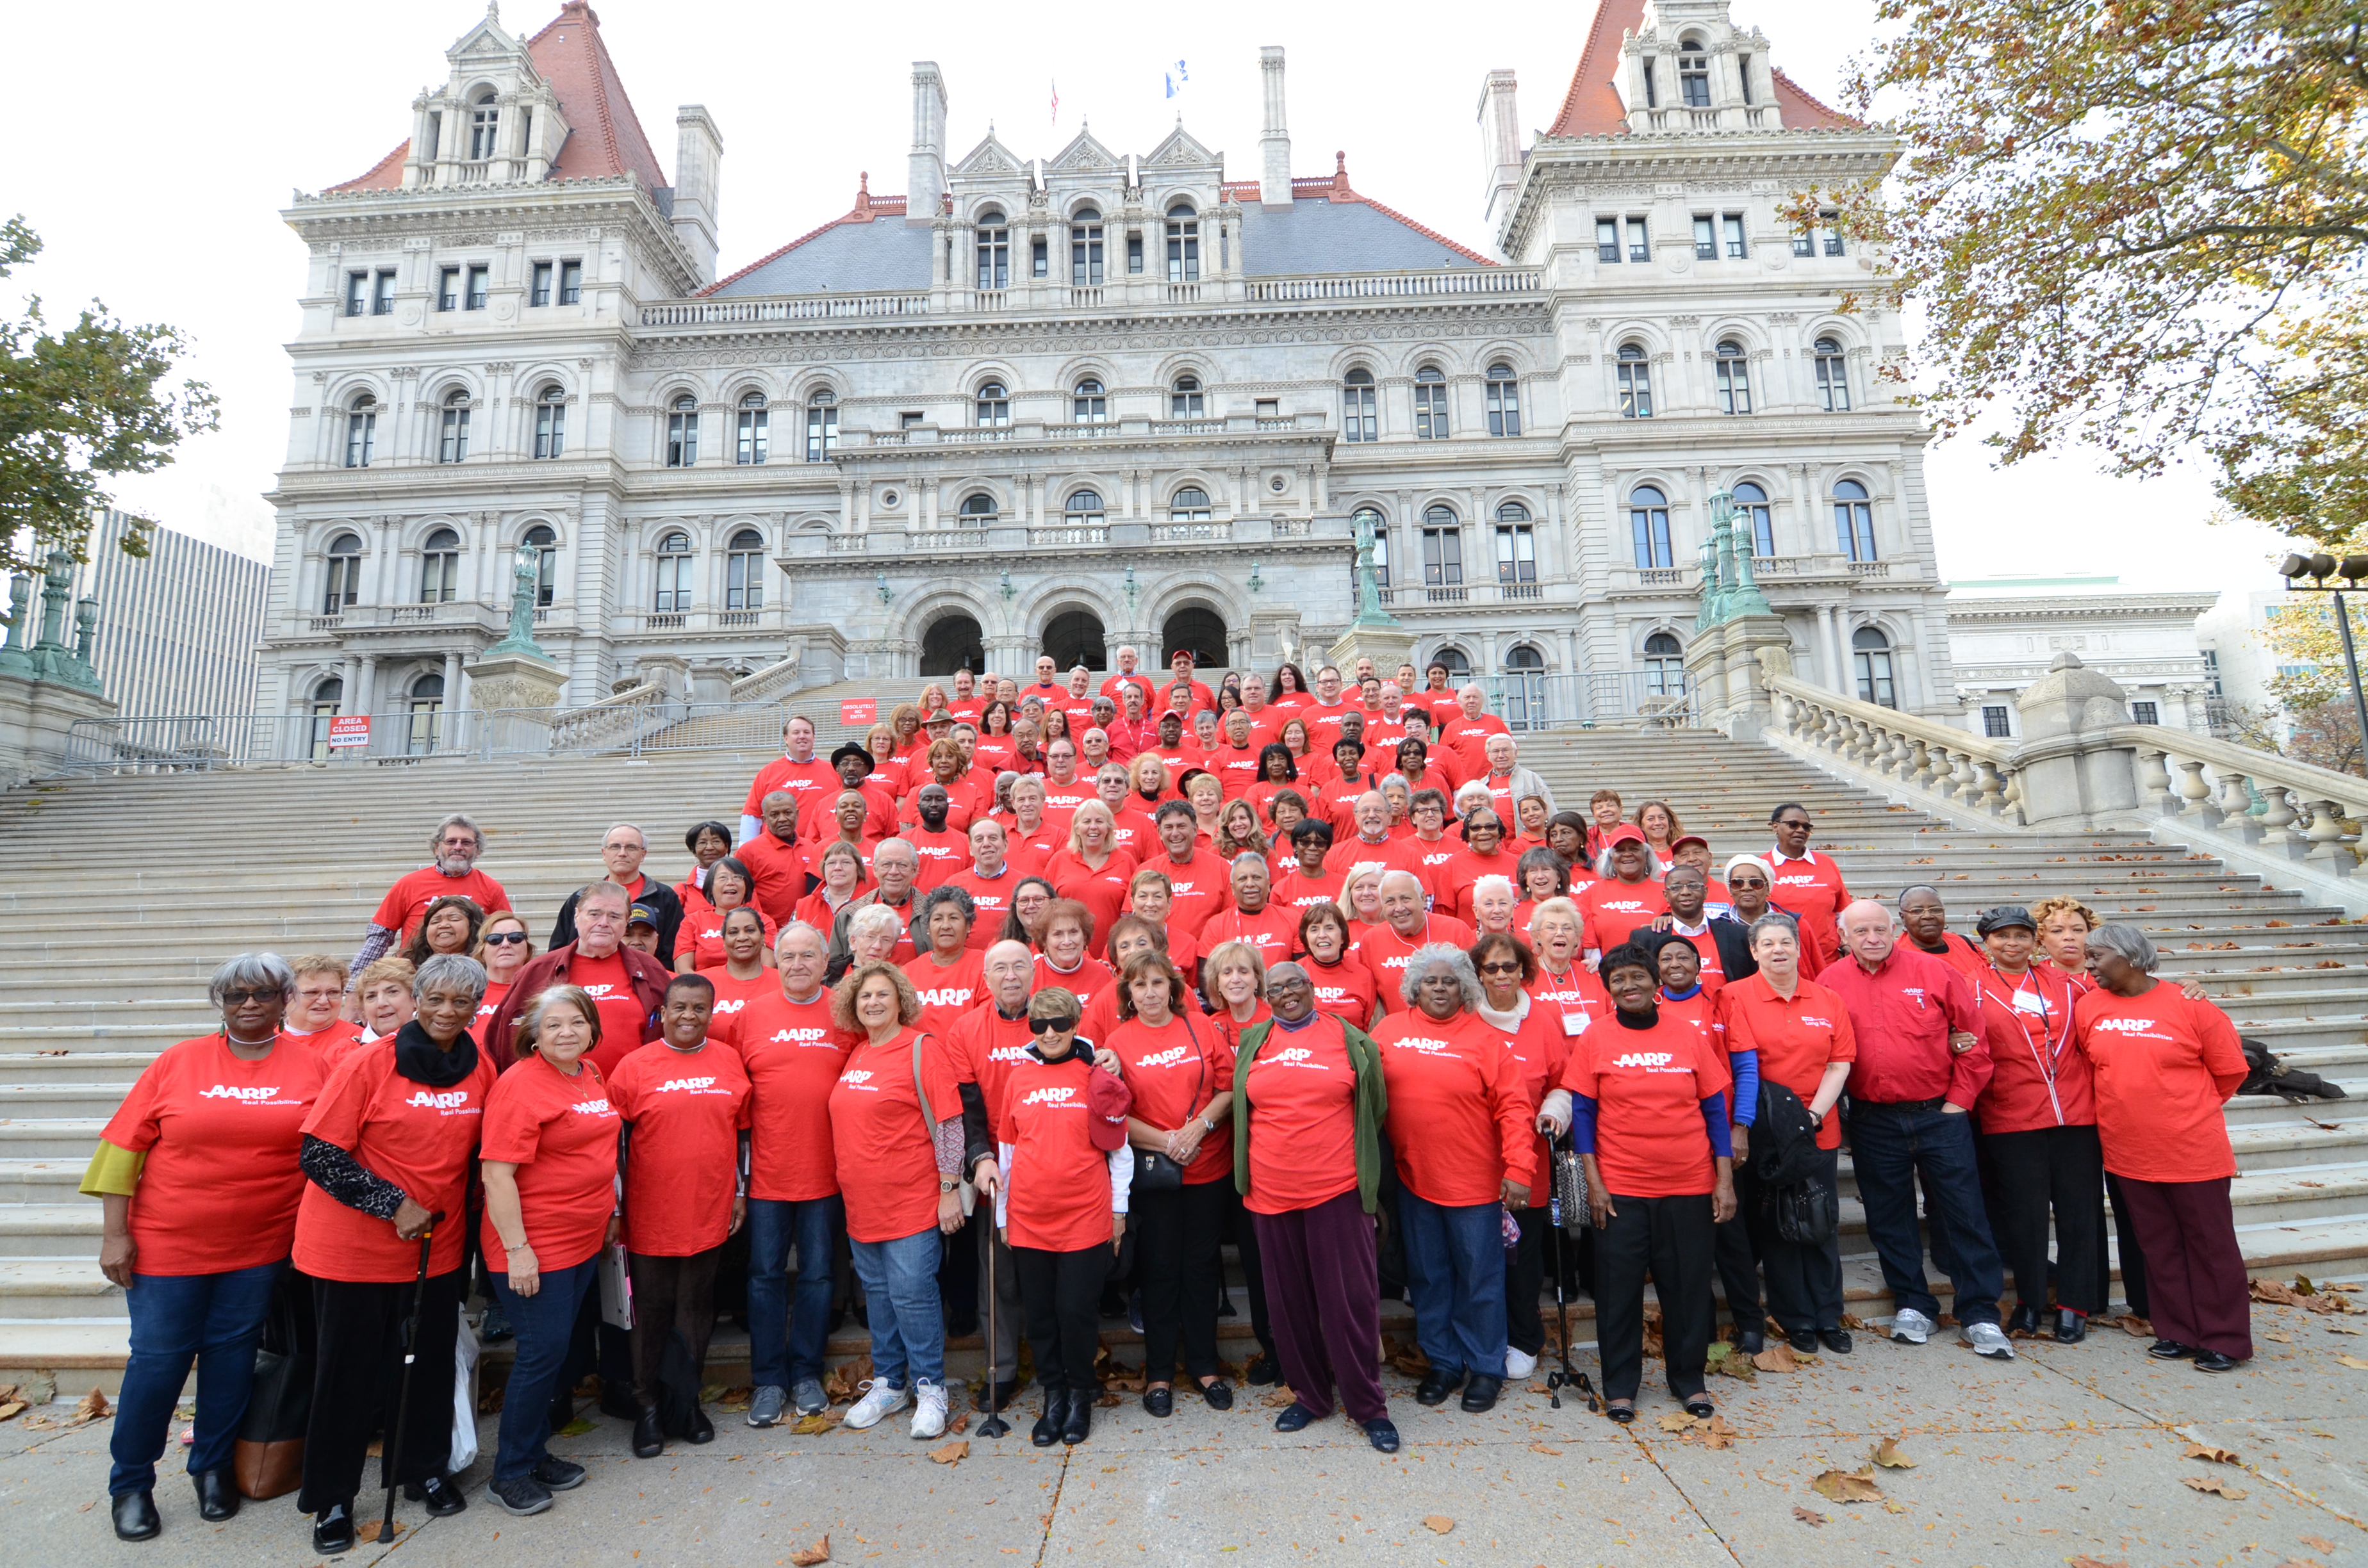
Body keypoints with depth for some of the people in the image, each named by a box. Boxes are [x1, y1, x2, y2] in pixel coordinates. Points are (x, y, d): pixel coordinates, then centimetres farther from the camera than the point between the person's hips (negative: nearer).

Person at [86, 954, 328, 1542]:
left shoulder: (311, 1066, -3)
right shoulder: (178, 1062, -4)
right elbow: (124, 1146, -1)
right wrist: (115, 1233, -4)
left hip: (260, 1246, 1)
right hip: (167, 1244, -1)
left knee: (232, 1355, 12)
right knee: (157, 1360, 7)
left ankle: (213, 1466, 31)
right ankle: (130, 1483, 29)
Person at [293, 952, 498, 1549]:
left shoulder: (482, 1069, -3)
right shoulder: (369, 1063, -15)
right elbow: (319, 1155, -14)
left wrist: (462, 1228, 4)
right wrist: (394, 1205, -18)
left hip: (439, 1248, 4)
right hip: (356, 1248, -4)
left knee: (431, 1362, 16)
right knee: (351, 1371, 11)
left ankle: (424, 1468, 37)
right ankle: (331, 1497, 31)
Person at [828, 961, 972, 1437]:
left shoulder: (923, 1048, -11)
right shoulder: (854, 1054, 9)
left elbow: (948, 1122, -14)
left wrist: (949, 1189, -16)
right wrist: (850, 1189, 15)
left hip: (913, 1198, -7)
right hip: (862, 1201, 7)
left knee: (912, 1292, -2)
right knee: (878, 1292, 16)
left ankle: (930, 1389, 15)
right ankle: (888, 1383, 31)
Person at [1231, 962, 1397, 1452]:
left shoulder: (1351, 1040, -1)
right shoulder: (1252, 1043, 6)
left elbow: (1374, 1109, 7)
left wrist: (1360, 1164, 8)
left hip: (1338, 1189, -3)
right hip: (1271, 1191, 3)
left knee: (1350, 1297, 3)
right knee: (1289, 1298, 13)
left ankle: (1368, 1405, 20)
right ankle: (1308, 1394, 31)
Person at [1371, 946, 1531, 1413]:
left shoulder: (1485, 1038, -7)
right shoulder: (1389, 1031, 0)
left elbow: (1512, 1107, -10)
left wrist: (1518, 1169, -15)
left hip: (1474, 1181, -3)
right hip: (1412, 1179, 3)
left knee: (1480, 1278, 10)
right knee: (1427, 1277, 15)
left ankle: (1485, 1368, 28)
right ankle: (1442, 1363, 32)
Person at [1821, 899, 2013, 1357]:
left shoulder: (1935, 972, -4)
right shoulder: (1830, 982, -2)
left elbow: (1973, 1038, 1)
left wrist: (1959, 1100, -1)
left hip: (1940, 1113, -1)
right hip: (1872, 1121, 1)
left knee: (1964, 1213, 5)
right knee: (1889, 1218, 10)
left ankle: (1979, 1316, 18)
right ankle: (1913, 1306, 26)